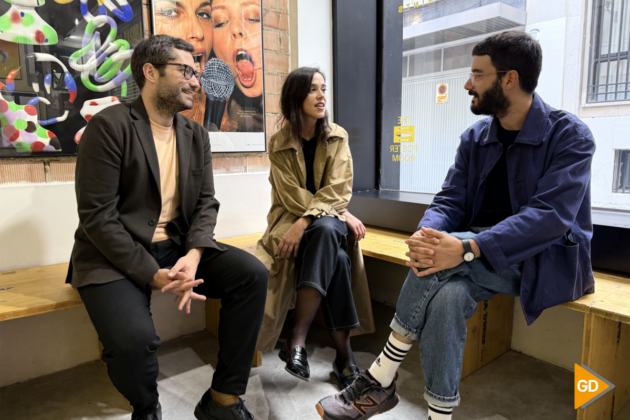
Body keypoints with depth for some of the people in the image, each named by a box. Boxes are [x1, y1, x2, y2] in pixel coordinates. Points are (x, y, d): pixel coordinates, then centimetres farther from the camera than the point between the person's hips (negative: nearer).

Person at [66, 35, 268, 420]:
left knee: (253, 273, -15)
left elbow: (206, 203, 5)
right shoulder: (109, 126, -10)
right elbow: (97, 216, -15)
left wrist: (193, 256, -15)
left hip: (179, 247, 6)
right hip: (117, 256, -5)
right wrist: (153, 275, -22)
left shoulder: (196, 135, 9)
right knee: (134, 338, -31)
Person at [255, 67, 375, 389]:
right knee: (336, 258, -33)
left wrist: (306, 222, -25)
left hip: (329, 221, 1)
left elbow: (338, 190, -9)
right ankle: (343, 353, -25)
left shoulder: (337, 137, 3)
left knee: (326, 230, -37)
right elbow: (292, 196, -8)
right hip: (291, 219, -1)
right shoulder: (278, 144, 0)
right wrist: (343, 214, -16)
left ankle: (297, 339, -35)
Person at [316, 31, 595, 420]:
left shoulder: (570, 136, -10)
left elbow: (552, 215, -23)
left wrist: (468, 248, -36)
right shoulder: (475, 138, 6)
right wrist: (424, 235, -25)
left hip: (549, 258, -4)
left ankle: (381, 379, -16)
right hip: (484, 254, 4)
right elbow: (450, 201, -1)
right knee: (448, 295, -31)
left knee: (445, 259, -31)